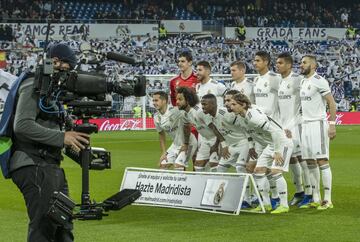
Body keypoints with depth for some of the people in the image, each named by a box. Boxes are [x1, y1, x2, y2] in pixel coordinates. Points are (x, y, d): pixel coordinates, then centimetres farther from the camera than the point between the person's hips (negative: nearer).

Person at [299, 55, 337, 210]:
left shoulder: (319, 81, -9)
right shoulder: (303, 82, 16)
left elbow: (331, 103, -12)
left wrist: (332, 124, -17)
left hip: (318, 124, -9)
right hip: (305, 125, 9)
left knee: (322, 161, -9)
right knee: (310, 163, 8)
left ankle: (328, 200, -8)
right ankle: (316, 200, 13)